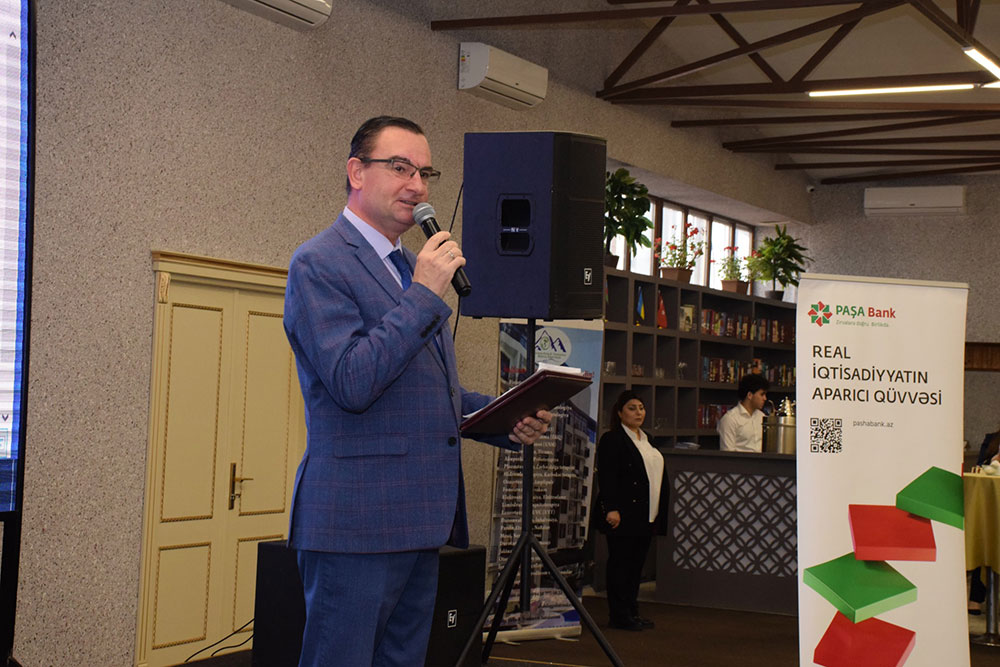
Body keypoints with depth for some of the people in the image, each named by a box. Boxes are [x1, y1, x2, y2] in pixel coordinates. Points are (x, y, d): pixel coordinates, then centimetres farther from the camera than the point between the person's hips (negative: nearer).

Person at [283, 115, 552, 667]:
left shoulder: (414, 270, 21)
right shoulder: (318, 263, -8)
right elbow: (352, 384, -19)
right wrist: (423, 295, -17)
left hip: (420, 519, 9)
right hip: (356, 522, -9)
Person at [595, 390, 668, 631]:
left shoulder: (646, 439, 18)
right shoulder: (612, 440, -8)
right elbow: (606, 478, -15)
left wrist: (659, 511, 17)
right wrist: (611, 509, -23)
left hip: (646, 516, 8)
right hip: (624, 515, -8)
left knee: (637, 564, 11)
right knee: (620, 564, -2)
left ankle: (632, 612, 17)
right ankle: (619, 615, 2)